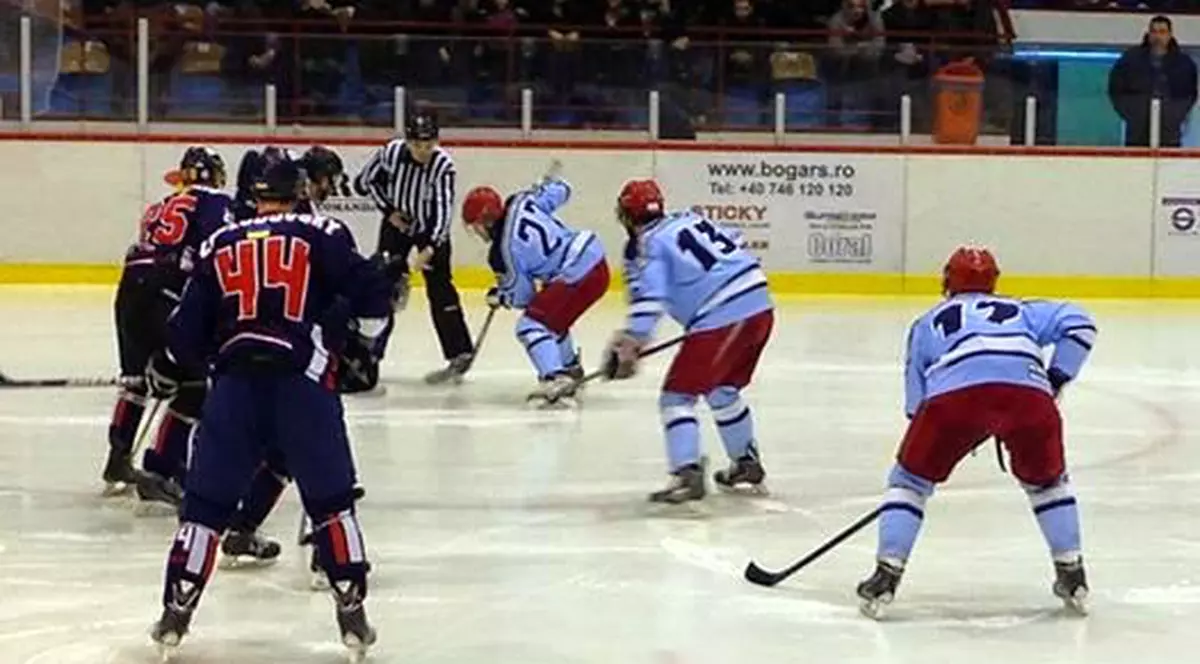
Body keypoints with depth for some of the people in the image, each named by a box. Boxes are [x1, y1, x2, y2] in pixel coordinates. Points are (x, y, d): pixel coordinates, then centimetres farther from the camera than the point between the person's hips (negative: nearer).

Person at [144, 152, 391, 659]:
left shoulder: (219, 246, 15)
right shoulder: (320, 235, 5)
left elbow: (188, 328, 15)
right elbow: (370, 292, -3)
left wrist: (164, 371, 33)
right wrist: (363, 332, 17)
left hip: (234, 384, 2)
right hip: (303, 384, -2)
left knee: (207, 501, 12)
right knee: (331, 500, 11)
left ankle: (176, 613, 13)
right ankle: (351, 611, 9)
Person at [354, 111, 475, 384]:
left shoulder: (444, 165, -26)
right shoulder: (391, 152, -19)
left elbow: (444, 210, -30)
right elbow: (365, 181, -3)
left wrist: (429, 249, -40)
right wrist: (388, 210, -9)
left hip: (431, 229, -2)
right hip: (397, 222, 2)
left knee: (440, 291, -8)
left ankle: (460, 354, -5)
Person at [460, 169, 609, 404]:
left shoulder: (506, 249, -16)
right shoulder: (521, 202, 1)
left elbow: (521, 294, -5)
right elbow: (560, 190, 15)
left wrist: (499, 297, 15)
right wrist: (552, 182, 36)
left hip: (578, 277, -10)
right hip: (594, 256, 10)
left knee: (531, 324, -10)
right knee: (552, 317, 31)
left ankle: (555, 378, -25)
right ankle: (570, 368, 51)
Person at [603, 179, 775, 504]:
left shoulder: (649, 245, -4)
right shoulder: (691, 220, 18)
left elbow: (648, 299, -17)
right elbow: (735, 244, 26)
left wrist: (628, 345, -22)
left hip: (719, 320, -8)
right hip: (761, 307, 8)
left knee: (677, 396, -1)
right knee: (724, 390, 27)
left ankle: (687, 474, -15)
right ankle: (747, 464, 38)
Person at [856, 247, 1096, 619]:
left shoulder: (929, 322, 36)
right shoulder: (1019, 310, 38)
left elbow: (917, 402, 33)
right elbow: (1078, 323, 24)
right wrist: (1057, 378, 26)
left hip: (954, 392, -1)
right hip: (1028, 391, 2)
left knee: (911, 479, 18)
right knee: (1047, 481, 27)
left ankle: (886, 576, 11)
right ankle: (1071, 574, 25)